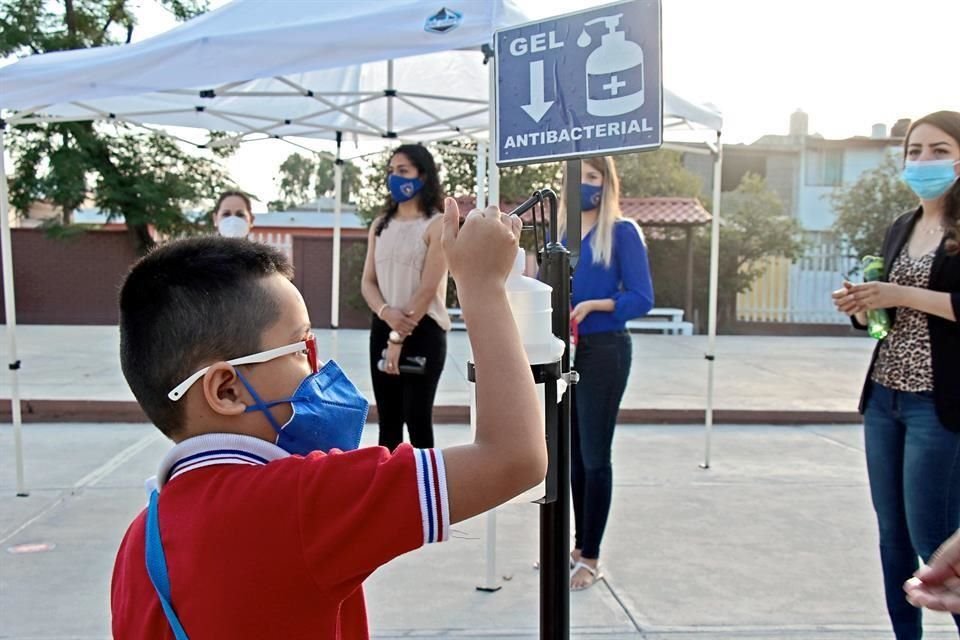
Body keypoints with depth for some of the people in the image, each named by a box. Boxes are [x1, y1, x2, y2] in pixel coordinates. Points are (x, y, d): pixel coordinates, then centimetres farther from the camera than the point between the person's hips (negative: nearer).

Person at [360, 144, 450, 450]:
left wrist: (399, 338, -14)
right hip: (383, 328, 6)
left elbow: (428, 289, -13)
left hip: (423, 331, -5)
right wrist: (386, 312, -15)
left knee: (417, 419, -3)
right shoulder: (380, 225, 11)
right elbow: (367, 282, 6)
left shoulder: (436, 225, -7)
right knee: (388, 421, 10)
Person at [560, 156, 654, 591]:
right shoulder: (557, 234, 11)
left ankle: (590, 558, 11)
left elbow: (641, 299, -10)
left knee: (594, 456, 0)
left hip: (603, 352, -6)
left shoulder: (622, 232, -4)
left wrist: (592, 305, -23)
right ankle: (578, 543, 28)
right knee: (570, 454, 14)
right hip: (561, 352, 6)